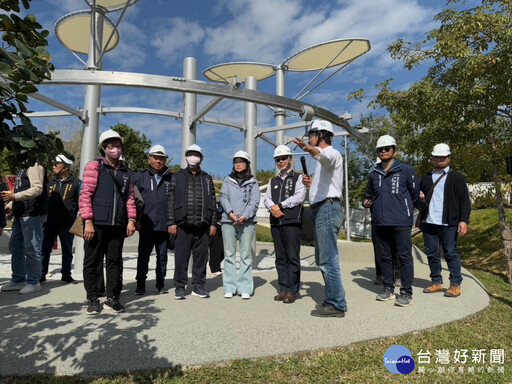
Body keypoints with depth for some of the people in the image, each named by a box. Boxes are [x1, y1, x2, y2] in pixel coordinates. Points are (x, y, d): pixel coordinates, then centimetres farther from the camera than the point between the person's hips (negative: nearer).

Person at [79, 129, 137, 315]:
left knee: (115, 261, 8)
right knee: (92, 261, 5)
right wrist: (88, 221, -11)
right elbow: (85, 194, -5)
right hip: (96, 223, -4)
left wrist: (131, 219, 5)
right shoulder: (94, 166, 2)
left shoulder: (126, 172, 17)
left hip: (118, 224, 4)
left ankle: (112, 298, 18)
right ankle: (93, 299, 17)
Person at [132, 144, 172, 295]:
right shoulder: (139, 176, 6)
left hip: (164, 225, 2)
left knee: (162, 256, 11)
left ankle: (161, 283, 24)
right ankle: (140, 284, 16)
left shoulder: (171, 178, 9)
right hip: (146, 225, -1)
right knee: (143, 255, 3)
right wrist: (135, 219, -5)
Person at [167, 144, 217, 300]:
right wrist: (171, 223, -5)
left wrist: (213, 223, 6)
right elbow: (170, 201, 4)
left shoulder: (207, 178, 15)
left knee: (201, 256, 6)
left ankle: (199, 286, 17)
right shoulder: (177, 177, 9)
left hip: (202, 225, 2)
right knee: (181, 257, 1)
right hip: (183, 224, -2)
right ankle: (180, 287, 14)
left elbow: (212, 202, 13)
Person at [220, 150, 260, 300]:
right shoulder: (228, 181, 16)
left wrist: (244, 216, -15)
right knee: (229, 254, 2)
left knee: (246, 255, -2)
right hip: (228, 221, 2)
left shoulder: (253, 182, 12)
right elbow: (223, 197, 3)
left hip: (247, 222, -1)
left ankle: (245, 288, 4)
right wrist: (230, 213, -14)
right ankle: (229, 288, 9)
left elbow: (254, 202, 1)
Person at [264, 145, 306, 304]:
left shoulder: (298, 178, 8)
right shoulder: (273, 181, 22)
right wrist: (273, 207, -10)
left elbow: (299, 197, -7)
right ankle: (283, 288, 13)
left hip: (292, 222, -5)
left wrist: (280, 205, -10)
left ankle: (292, 290, 1)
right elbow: (267, 199, 11)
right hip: (276, 223, 5)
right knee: (280, 257, 7)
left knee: (293, 257, -5)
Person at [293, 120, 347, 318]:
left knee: (328, 259, -11)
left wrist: (310, 149, -53)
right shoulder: (324, 158, 26)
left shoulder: (332, 153, -6)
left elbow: (325, 156, -34)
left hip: (328, 209, -11)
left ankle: (336, 305, -4)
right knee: (323, 259, 14)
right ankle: (334, 299, 23)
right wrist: (312, 183, 15)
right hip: (320, 210, 11)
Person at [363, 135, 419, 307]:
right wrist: (368, 203, 14)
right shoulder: (374, 174, 13)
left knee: (404, 256, -1)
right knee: (385, 256, 11)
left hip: (401, 222, -4)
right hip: (380, 222, 5)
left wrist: (401, 209, 12)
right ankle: (388, 288, 23)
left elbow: (414, 194, 7)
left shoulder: (406, 170, 1)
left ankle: (406, 292, 9)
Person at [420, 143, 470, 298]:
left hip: (448, 223, -4)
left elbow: (464, 201, -1)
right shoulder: (426, 178, 17)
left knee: (451, 253, 0)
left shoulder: (456, 177, 4)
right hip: (429, 222, 4)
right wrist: (419, 197, 2)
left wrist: (464, 220, -11)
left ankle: (455, 284, 10)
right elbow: (419, 196, 26)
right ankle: (436, 282, 19)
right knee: (432, 253, 8)